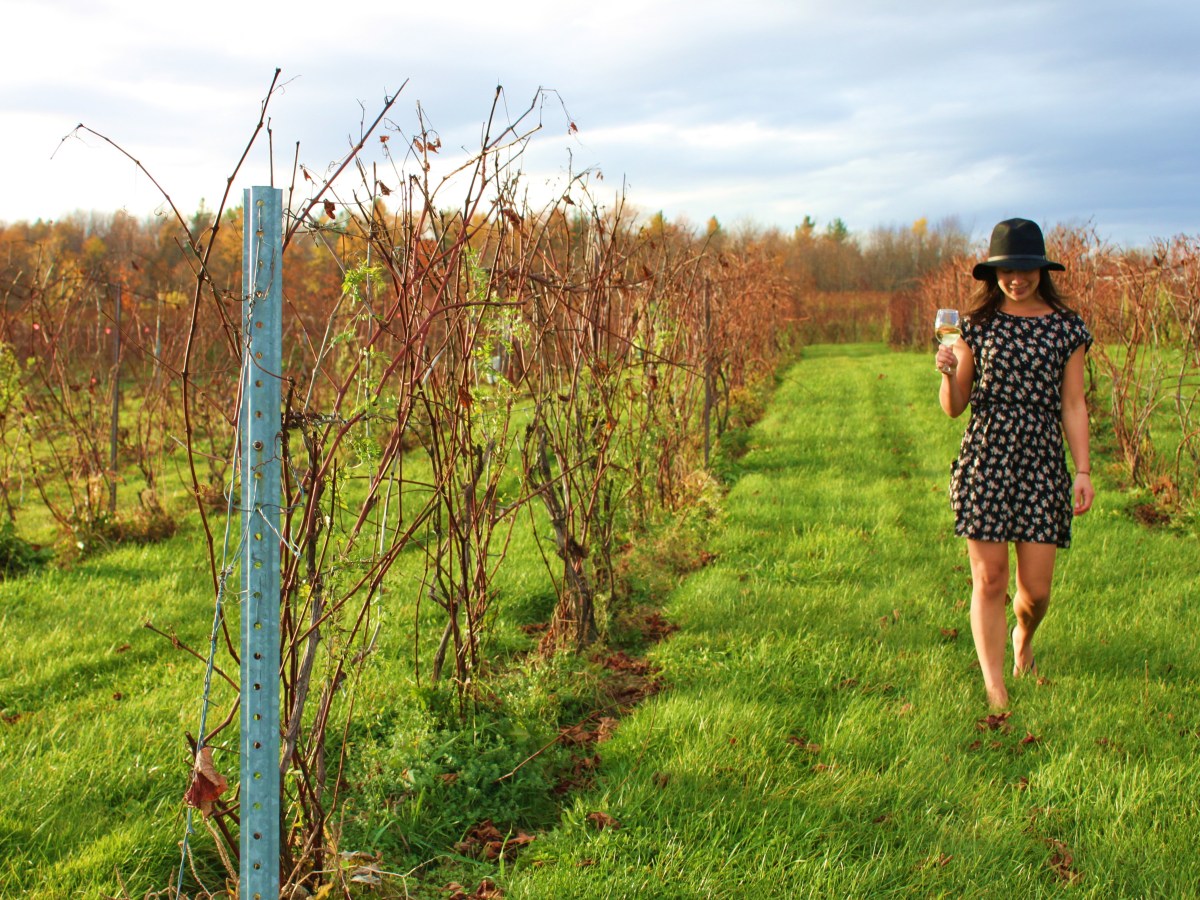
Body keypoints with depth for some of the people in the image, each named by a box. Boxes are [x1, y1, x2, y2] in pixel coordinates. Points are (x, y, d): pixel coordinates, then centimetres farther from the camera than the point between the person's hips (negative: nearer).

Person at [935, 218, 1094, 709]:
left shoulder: (1066, 328, 5)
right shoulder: (977, 325, 4)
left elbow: (1073, 406, 6)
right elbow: (954, 408, 7)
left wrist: (1083, 471, 1)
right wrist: (948, 373, -14)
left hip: (1042, 464, 1)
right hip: (985, 459, 0)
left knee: (1036, 587, 2)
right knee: (989, 580, -1)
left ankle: (1023, 638, 38)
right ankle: (996, 694, 7)